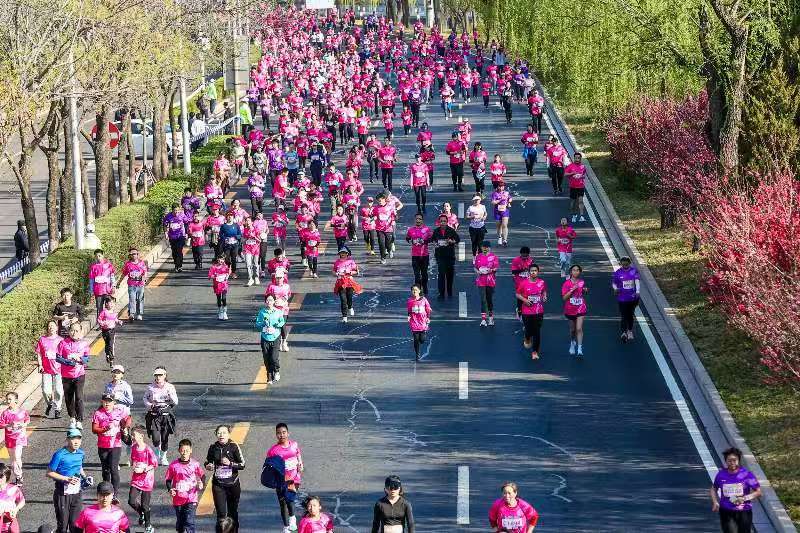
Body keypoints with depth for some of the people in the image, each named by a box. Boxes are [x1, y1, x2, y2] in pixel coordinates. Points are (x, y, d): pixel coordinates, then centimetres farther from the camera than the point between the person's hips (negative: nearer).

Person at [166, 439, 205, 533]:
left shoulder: (195, 464, -5)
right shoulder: (173, 465, -5)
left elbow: (202, 475, 9)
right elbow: (168, 480, 4)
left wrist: (202, 484, -10)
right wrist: (170, 489, -14)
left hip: (191, 499, -2)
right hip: (178, 499, 2)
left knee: (189, 522, -13)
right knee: (180, 522, 16)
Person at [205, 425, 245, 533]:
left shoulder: (234, 447, -8)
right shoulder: (213, 448, 0)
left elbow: (242, 465, -7)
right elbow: (207, 462, 15)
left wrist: (230, 463, -22)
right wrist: (209, 466, -8)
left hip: (233, 484, -1)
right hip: (218, 484, 1)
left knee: (233, 512, 11)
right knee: (221, 513, -5)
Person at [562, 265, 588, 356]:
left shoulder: (582, 282, 2)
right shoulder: (567, 283, -6)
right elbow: (564, 297, -11)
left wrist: (585, 290, -2)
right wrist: (572, 289, -21)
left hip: (580, 309, 0)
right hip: (570, 309, 0)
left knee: (579, 329, -11)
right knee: (572, 329, 14)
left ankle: (580, 349, -14)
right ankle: (573, 343, 42)